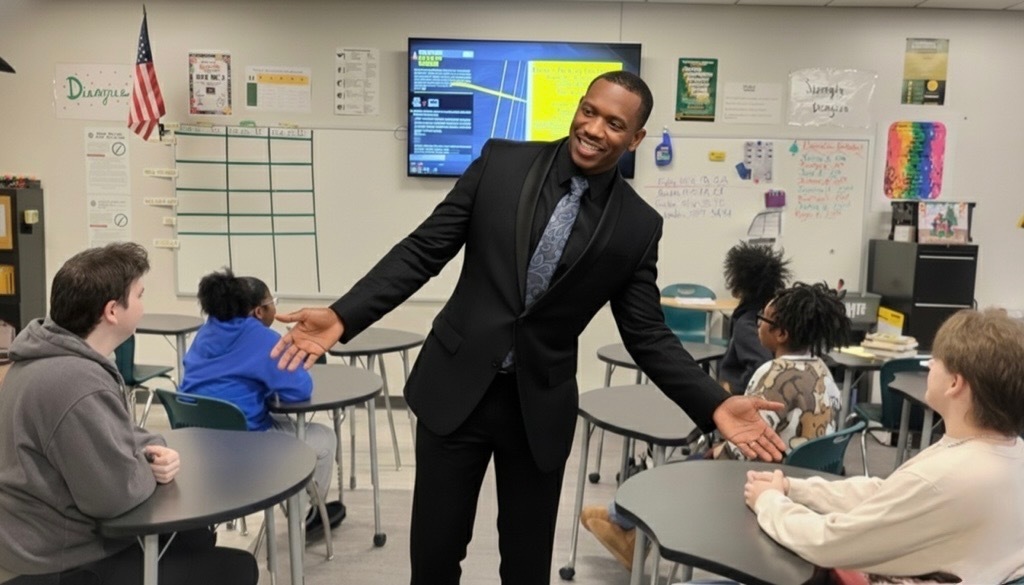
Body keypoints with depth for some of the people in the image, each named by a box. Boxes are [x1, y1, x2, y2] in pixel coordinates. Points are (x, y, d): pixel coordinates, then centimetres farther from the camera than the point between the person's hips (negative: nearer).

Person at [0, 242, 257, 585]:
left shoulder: (52, 359, 3)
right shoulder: (77, 383, -32)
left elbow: (114, 434, 15)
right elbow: (115, 493, -31)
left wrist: (153, 449, -5)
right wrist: (153, 467, -10)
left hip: (48, 541, 10)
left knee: (197, 536, 27)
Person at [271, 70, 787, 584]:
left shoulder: (638, 226, -2)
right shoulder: (501, 162, -4)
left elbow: (647, 335, 2)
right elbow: (423, 251, -3)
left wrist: (715, 405, -11)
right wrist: (343, 316, -12)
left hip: (541, 406, 1)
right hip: (454, 388, 0)